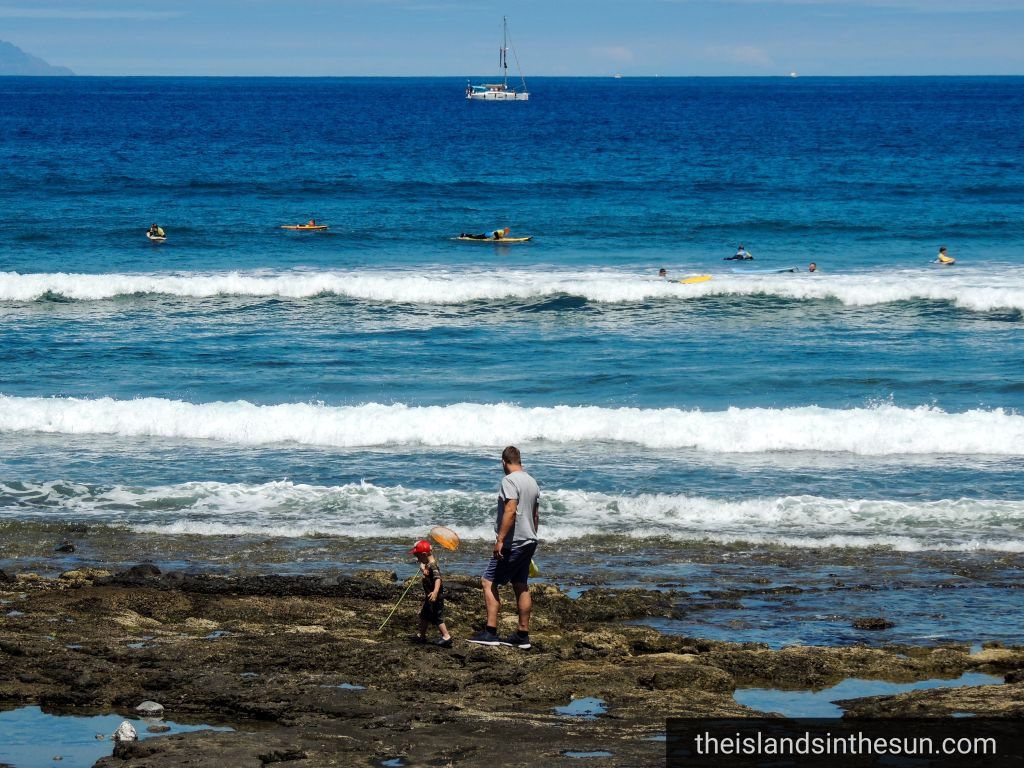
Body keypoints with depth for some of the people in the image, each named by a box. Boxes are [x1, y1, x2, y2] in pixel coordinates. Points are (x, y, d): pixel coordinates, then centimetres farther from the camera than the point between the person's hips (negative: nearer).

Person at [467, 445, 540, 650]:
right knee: (522, 587, 12)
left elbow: (511, 511, -24)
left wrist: (500, 540, -25)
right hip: (529, 541, 9)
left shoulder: (509, 481, -14)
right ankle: (522, 635, 14)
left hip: (512, 543, -9)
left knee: (489, 582, -6)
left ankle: (490, 632, -13)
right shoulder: (532, 482, 13)